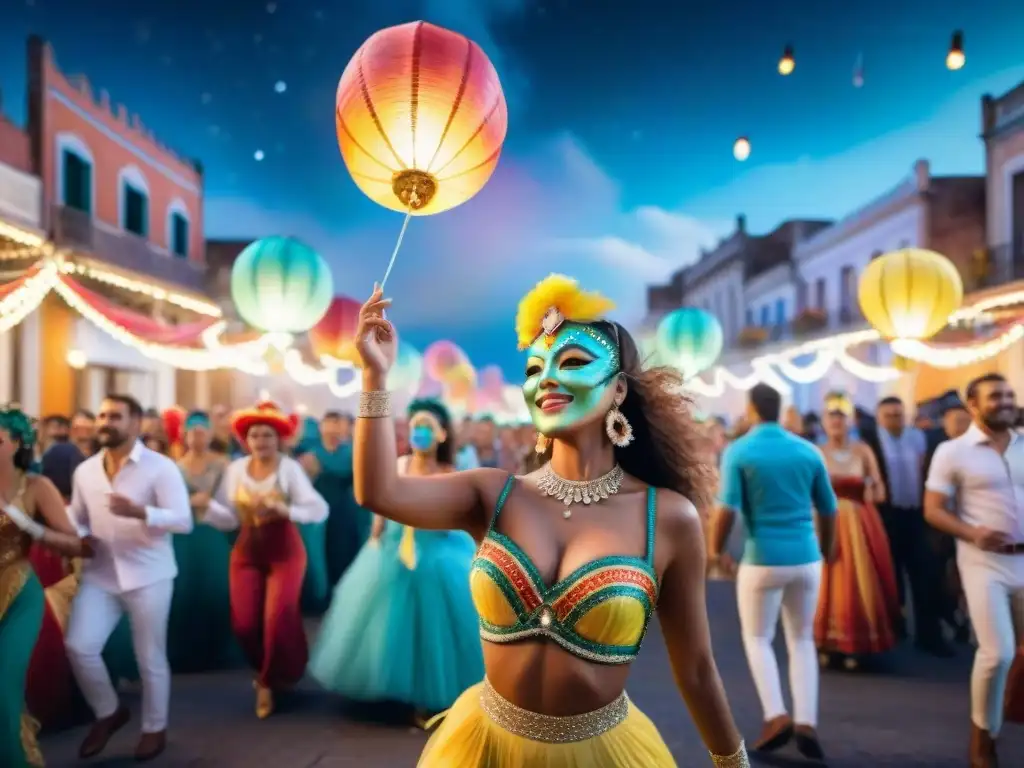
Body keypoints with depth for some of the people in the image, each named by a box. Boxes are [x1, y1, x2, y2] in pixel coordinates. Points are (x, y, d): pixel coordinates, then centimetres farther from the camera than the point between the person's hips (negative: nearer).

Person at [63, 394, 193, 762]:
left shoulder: (161, 467, -10)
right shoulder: (85, 470, 7)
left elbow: (184, 521, -17)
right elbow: (77, 519, 16)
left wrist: (140, 512, -33)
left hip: (148, 576, -4)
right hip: (99, 575, 5)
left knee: (150, 658, 5)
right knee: (78, 646, -6)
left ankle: (154, 729, 27)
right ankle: (108, 712, 22)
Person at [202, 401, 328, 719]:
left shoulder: (289, 467, -12)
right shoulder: (235, 469, -1)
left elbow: (319, 510, -20)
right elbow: (229, 518, -2)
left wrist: (284, 509, -35)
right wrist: (206, 505, -20)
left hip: (284, 550, -3)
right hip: (247, 550, 3)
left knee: (278, 618, -8)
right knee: (244, 622, 1)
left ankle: (270, 681, 20)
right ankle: (269, 670, 34)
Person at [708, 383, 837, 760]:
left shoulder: (738, 451, -7)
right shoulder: (809, 451, 4)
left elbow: (726, 509, -16)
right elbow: (829, 510, 10)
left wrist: (714, 550, 0)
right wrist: (826, 550, 25)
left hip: (763, 559, -3)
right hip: (806, 558, 3)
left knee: (757, 639, 15)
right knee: (803, 640, 17)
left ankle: (776, 716, 2)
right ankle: (806, 722, 10)